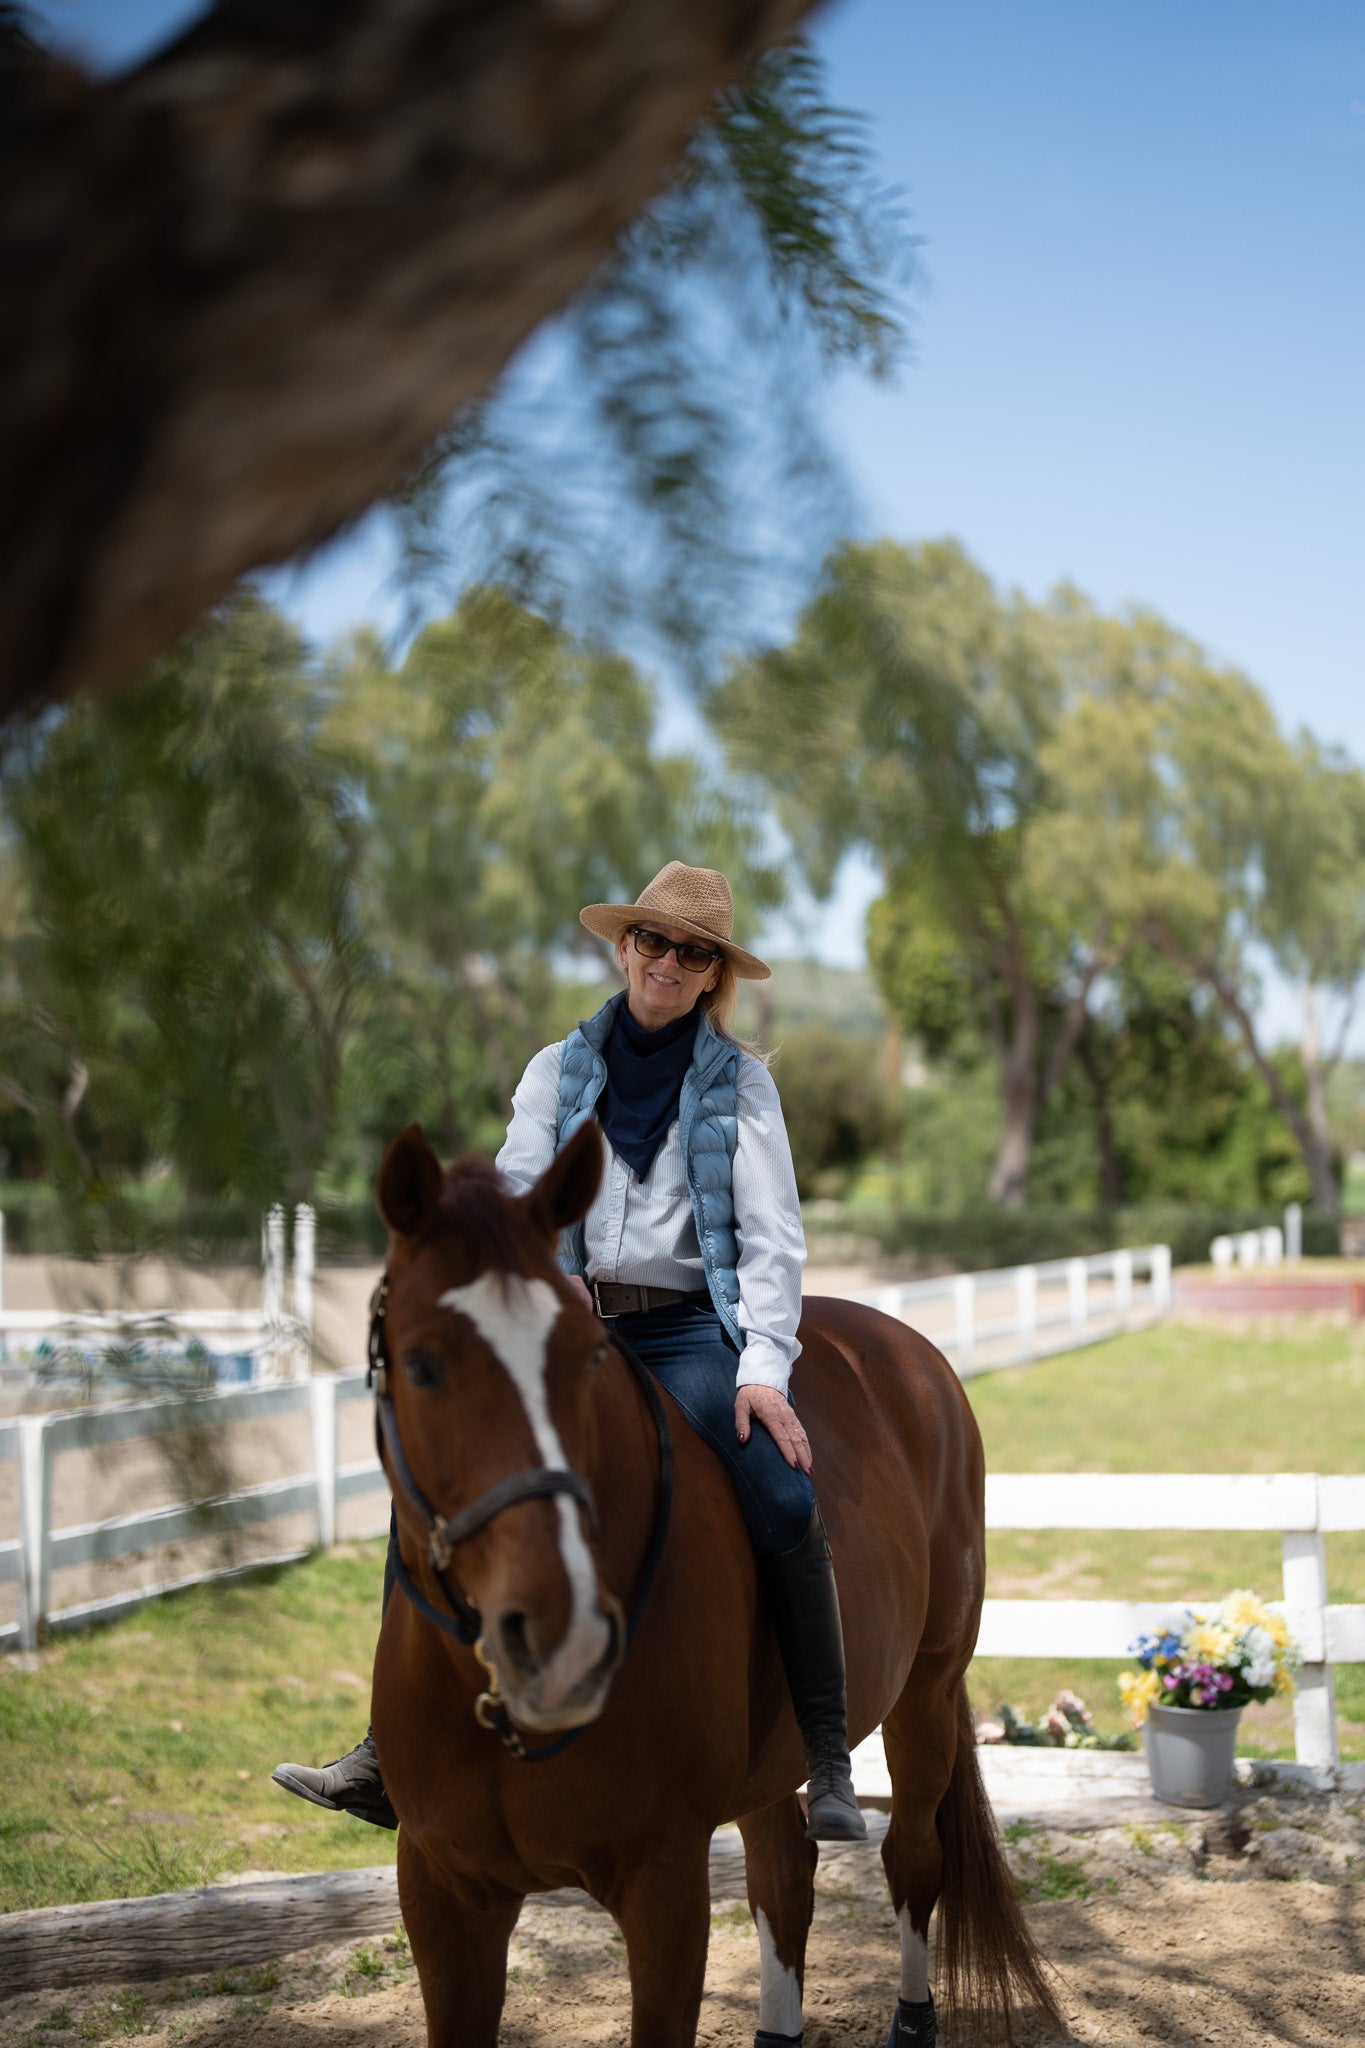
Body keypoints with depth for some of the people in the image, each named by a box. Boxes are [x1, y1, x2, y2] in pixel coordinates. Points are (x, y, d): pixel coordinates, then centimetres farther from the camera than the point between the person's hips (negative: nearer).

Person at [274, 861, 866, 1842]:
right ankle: (391, 1754, -14)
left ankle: (831, 1768, -17)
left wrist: (763, 1367, -14)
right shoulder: (559, 1071, 13)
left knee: (786, 1504, -27)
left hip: (690, 1331, -3)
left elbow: (772, 1236, 0)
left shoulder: (740, 1081, 6)